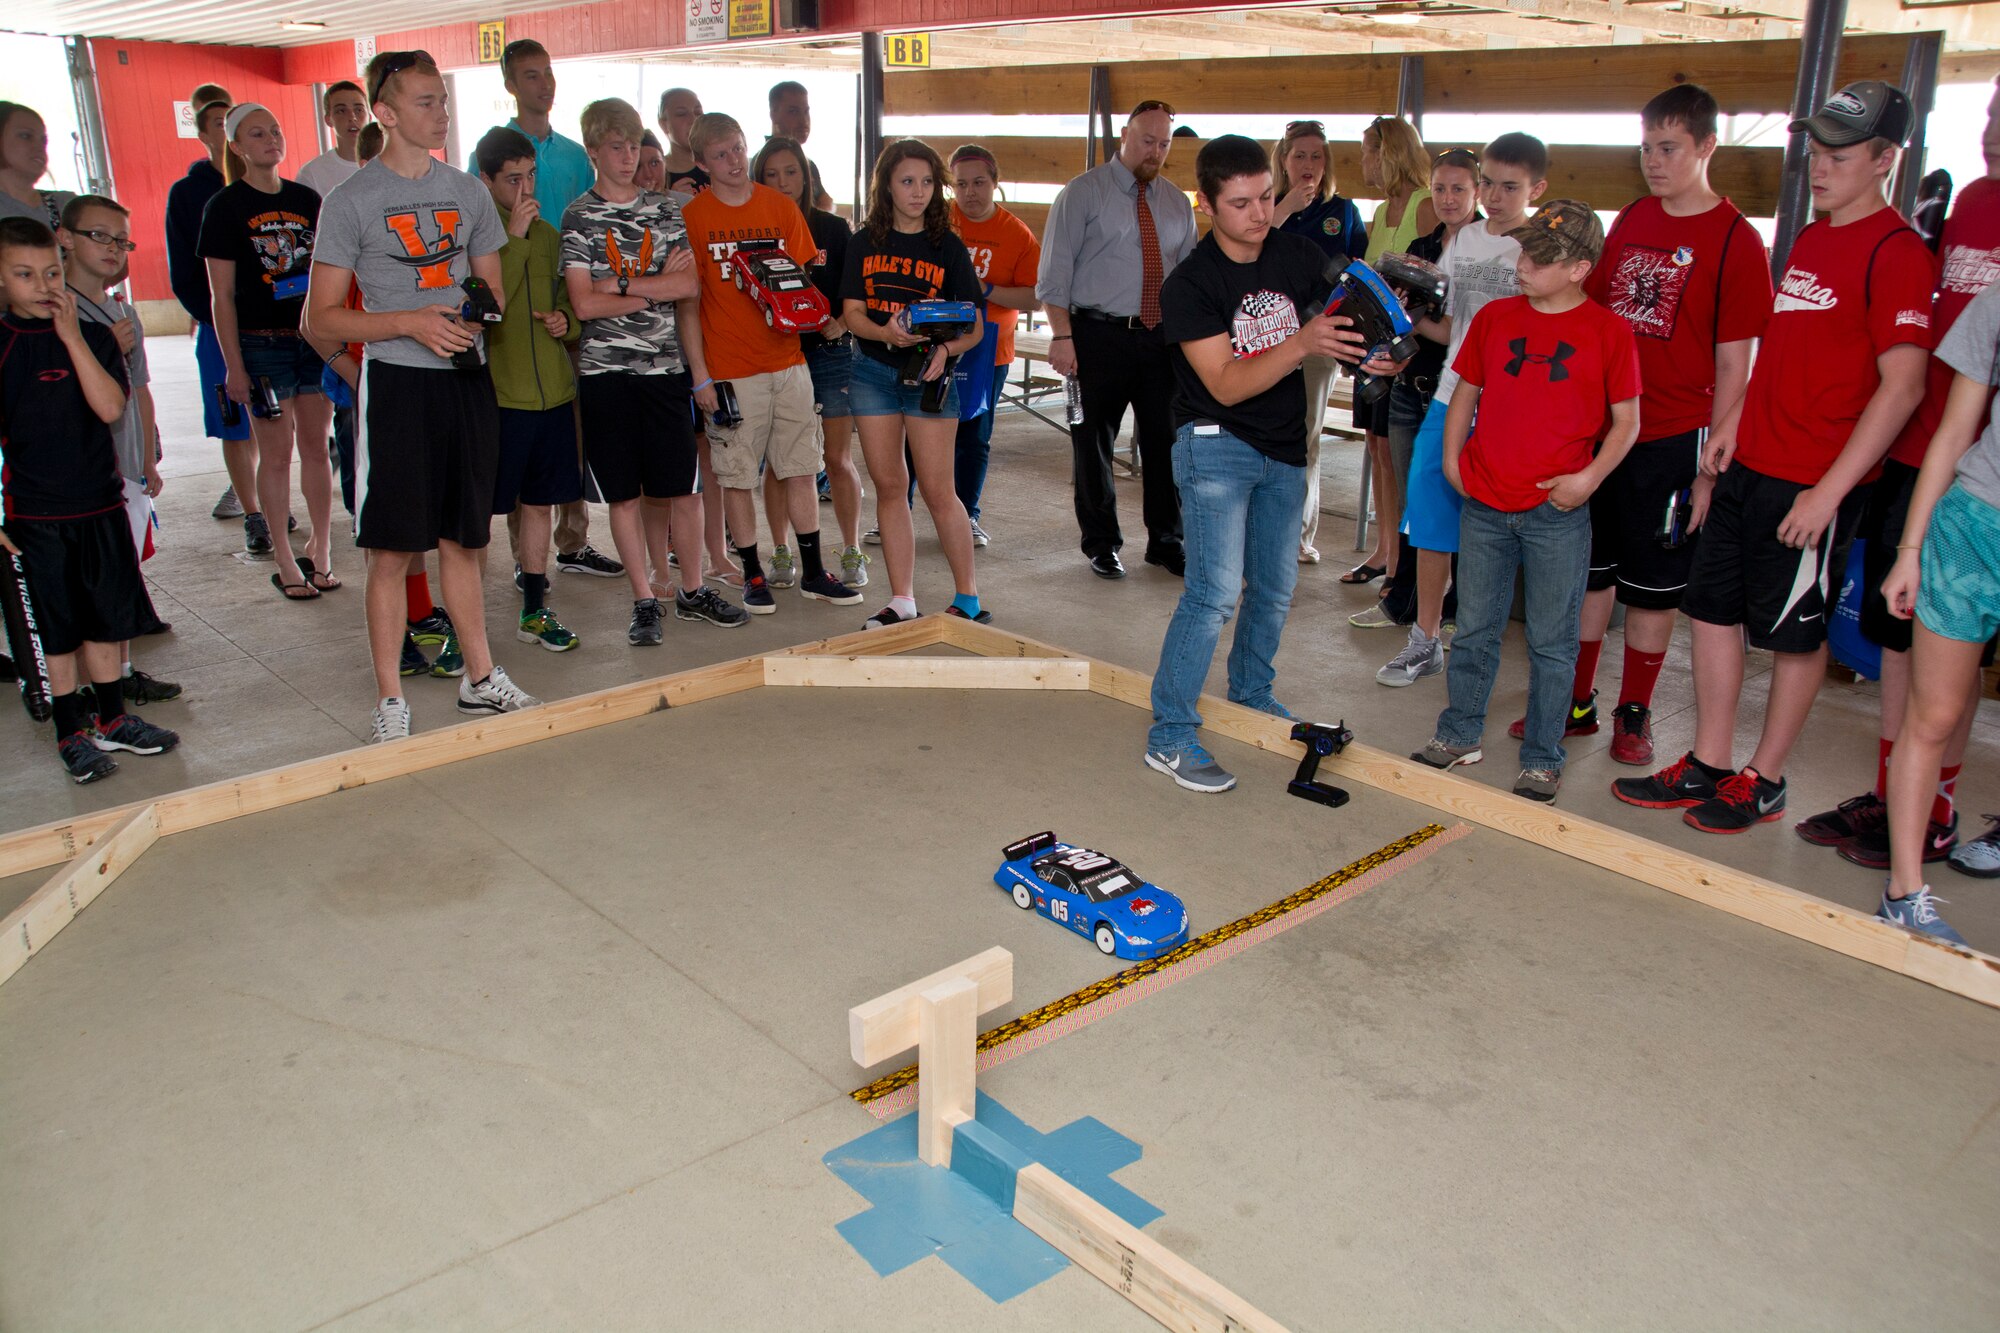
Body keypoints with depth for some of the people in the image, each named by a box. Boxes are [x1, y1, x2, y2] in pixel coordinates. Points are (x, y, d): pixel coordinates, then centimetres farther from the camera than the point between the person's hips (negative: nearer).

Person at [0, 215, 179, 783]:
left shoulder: (92, 336, 2)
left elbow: (110, 408, -14)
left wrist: (72, 337, -18)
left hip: (101, 505, 3)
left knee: (107, 619, 13)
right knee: (57, 628, 6)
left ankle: (110, 720, 28)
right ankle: (71, 734, 18)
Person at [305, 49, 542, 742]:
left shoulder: (469, 191, 12)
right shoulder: (350, 201, -3)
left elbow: (494, 289, 19)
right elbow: (322, 317, -5)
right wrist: (412, 322, -17)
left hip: (467, 379, 5)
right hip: (395, 381, -4)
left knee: (461, 541, 13)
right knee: (392, 550, -2)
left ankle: (480, 678, 23)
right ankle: (390, 702, 7)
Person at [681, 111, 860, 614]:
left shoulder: (782, 208, 7)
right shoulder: (693, 217, -2)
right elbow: (687, 303, -3)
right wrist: (700, 376, -8)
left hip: (788, 362, 3)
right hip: (730, 371, -3)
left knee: (801, 470, 7)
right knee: (737, 476, 3)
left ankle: (814, 574, 17)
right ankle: (753, 575, 17)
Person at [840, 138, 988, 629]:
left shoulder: (948, 248, 1)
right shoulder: (865, 244, 6)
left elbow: (974, 326, -1)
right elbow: (851, 312, 0)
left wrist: (945, 349, -22)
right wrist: (887, 333, -21)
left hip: (930, 375, -2)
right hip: (873, 372, 3)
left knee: (937, 491, -5)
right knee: (888, 485, 5)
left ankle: (968, 596, 8)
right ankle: (902, 600, 13)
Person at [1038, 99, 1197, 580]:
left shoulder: (1177, 204, 14)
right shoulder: (1083, 192, -1)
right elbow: (1055, 269, -7)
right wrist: (1062, 335, -15)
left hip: (1162, 337, 4)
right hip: (1100, 336, -4)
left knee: (1165, 440, 8)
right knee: (1094, 442, 4)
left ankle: (1166, 542, 21)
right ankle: (1101, 544, 17)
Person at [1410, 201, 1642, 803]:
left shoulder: (1608, 331, -4)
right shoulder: (1494, 316, 5)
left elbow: (1626, 420, 1)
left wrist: (1588, 477, -11)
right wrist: (1452, 459, 4)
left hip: (1557, 511, -3)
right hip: (1485, 504, 3)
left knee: (1551, 642, 6)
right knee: (1474, 630, 13)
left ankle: (1542, 760, 17)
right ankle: (1459, 735, 28)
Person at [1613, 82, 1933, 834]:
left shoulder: (1897, 252, -12)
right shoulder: (1808, 240, 14)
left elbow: (1903, 384, -17)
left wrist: (1829, 490, -19)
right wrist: (1734, 425, 13)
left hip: (1814, 481, -8)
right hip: (1748, 462, 8)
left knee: (1793, 631, 3)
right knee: (1713, 607, 10)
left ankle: (1764, 781, 17)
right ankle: (1707, 766, 21)